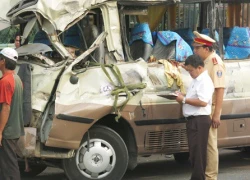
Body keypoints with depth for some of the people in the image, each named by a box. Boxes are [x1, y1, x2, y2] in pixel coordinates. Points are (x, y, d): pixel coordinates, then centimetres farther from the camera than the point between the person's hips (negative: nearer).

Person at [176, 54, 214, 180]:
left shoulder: (205, 81, -14)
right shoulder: (196, 80, 17)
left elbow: (203, 102, -25)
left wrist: (184, 100, -19)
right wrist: (182, 96, 6)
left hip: (200, 120, -10)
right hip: (192, 120, 10)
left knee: (198, 152, -8)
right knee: (193, 151, 14)